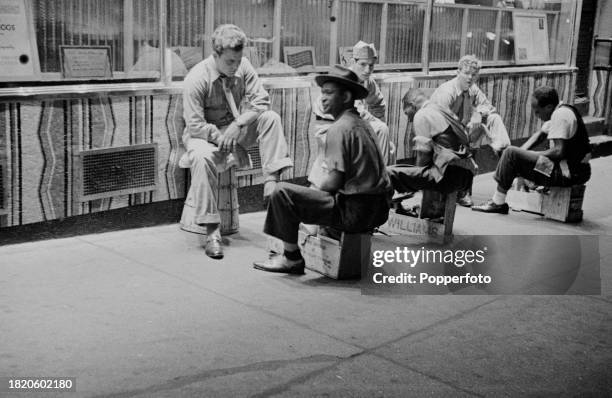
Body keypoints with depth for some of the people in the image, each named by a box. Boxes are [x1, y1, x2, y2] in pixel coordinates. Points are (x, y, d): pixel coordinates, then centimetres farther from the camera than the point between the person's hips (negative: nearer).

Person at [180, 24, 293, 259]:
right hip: (204, 134, -4)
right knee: (202, 156, -38)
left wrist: (237, 124, -24)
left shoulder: (243, 67, -8)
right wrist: (221, 137, -26)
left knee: (270, 118, -20)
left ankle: (271, 184, -27)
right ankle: (211, 231, -33)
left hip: (235, 128, 4)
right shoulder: (196, 79, -21)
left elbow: (260, 101, -10)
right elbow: (195, 125, -21)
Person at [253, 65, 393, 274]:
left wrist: (315, 189, 4)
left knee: (282, 192, -7)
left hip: (354, 211, -10)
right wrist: (315, 187, 14)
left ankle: (292, 258, 4)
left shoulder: (339, 128, -13)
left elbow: (334, 182, -16)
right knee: (314, 191, 32)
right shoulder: (361, 123, 15)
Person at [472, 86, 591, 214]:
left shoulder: (560, 115, -17)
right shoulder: (560, 111, 14)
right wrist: (522, 151, 7)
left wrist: (535, 154, -9)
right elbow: (540, 135, 22)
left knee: (511, 154, -12)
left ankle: (498, 203, -5)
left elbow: (559, 152, -24)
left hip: (569, 173, -11)